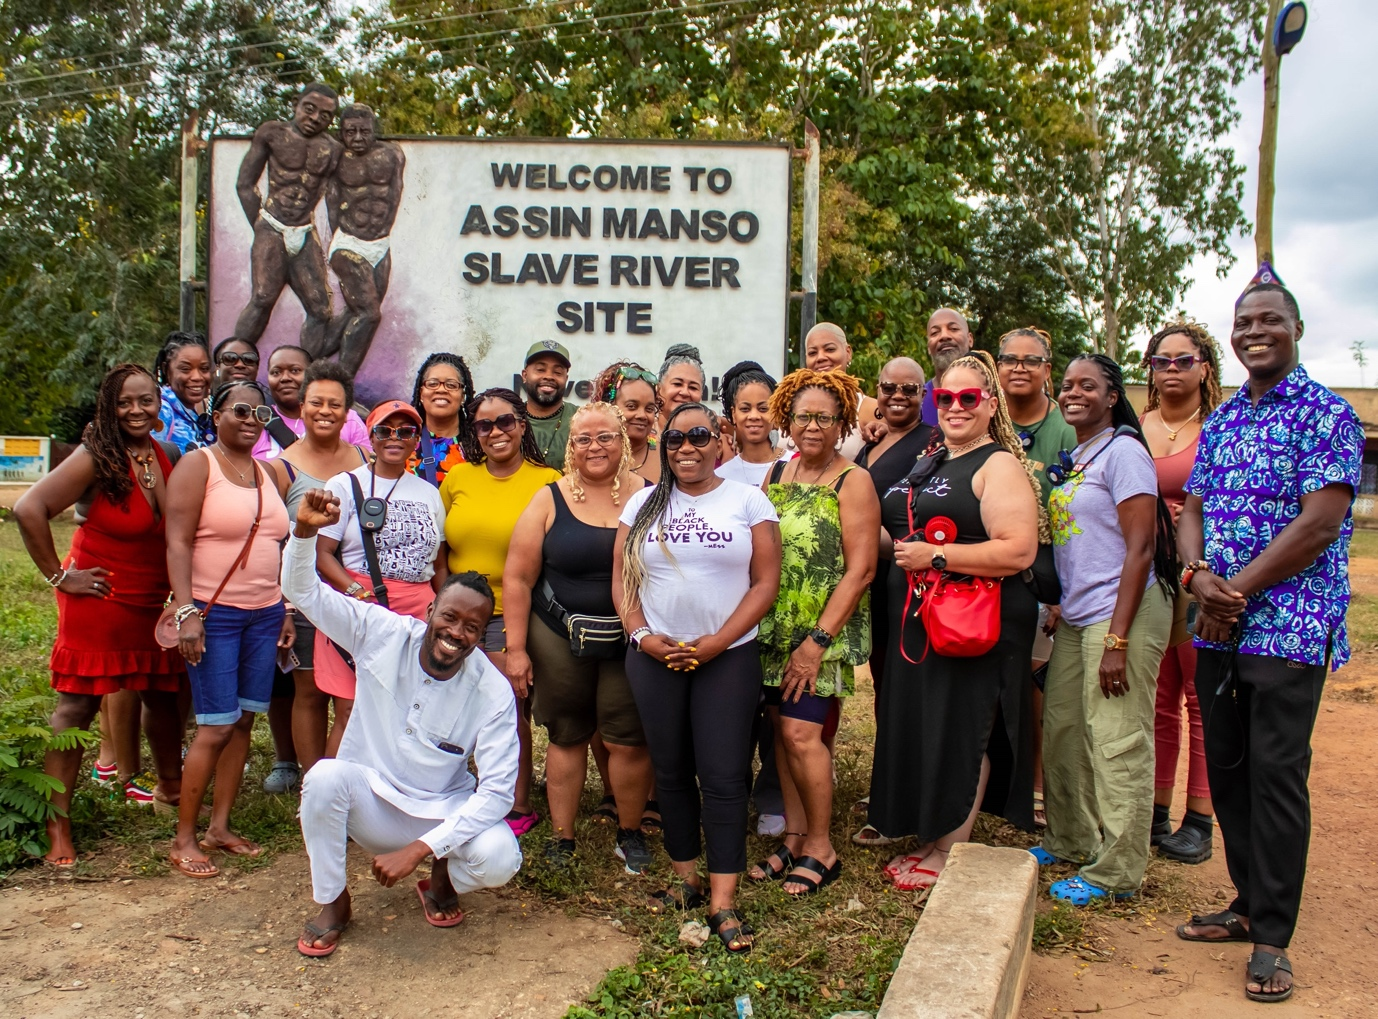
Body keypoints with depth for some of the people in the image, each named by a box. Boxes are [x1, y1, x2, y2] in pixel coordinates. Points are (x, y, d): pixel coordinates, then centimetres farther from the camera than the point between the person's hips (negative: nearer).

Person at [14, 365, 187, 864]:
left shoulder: (167, 457, 1)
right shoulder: (96, 458, -17)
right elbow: (29, 508, -23)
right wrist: (58, 575, -17)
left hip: (152, 605, 6)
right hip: (98, 602, -6)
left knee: (162, 695, 18)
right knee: (76, 705, -2)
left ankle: (170, 786, 39)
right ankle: (58, 823, 4)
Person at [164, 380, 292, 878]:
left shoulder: (267, 472, 15)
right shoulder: (197, 464, -4)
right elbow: (178, 542, -12)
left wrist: (286, 609, 14)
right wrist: (186, 611, -20)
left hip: (264, 614, 6)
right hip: (213, 613, -6)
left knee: (244, 722, 8)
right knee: (216, 727, -6)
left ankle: (219, 827, 19)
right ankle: (183, 839, 6)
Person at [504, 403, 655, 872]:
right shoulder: (549, 501, 1)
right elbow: (518, 578, 1)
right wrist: (516, 648, -2)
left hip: (632, 642, 0)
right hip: (559, 640, 1)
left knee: (628, 741, 2)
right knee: (566, 737, 10)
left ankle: (630, 833, 23)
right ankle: (562, 837, 24)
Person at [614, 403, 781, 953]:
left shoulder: (748, 501, 1)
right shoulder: (643, 503, 9)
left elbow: (766, 581, -4)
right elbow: (621, 578, 8)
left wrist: (716, 642, -12)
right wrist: (642, 636, -8)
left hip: (728, 657, -2)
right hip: (655, 658, 3)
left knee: (723, 776, -5)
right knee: (671, 771, 9)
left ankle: (722, 902, 1)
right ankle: (686, 878, 23)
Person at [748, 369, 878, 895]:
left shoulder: (853, 482, -7)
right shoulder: (776, 474, 10)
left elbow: (860, 570, -13)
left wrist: (818, 640, -16)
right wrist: (752, 617, 4)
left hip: (825, 631, -6)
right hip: (773, 627, 6)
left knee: (800, 731, -10)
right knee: (782, 728, 8)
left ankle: (820, 847, 7)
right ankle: (794, 837, 22)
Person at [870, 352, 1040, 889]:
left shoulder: (999, 465, -9)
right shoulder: (928, 463, 17)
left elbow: (1019, 551, -21)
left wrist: (935, 555, -20)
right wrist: (895, 547, 9)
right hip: (917, 622, 8)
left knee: (961, 734, -1)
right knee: (920, 729, 12)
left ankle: (950, 855, 10)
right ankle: (929, 840, 25)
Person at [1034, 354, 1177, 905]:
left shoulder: (1122, 451, -9)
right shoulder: (1071, 458, 15)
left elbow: (1140, 548, -15)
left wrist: (1117, 639, -19)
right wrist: (1061, 613, 11)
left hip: (1122, 612, -9)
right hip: (1075, 615, 9)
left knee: (1117, 743, -3)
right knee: (1061, 731, 14)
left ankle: (1115, 870, 7)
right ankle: (1071, 842, 31)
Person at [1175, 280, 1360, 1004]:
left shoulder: (1326, 414, -6)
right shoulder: (1220, 421, 15)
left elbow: (1320, 523, -15)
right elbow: (1193, 510, 12)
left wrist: (1237, 590, -15)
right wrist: (1199, 576, -9)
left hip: (1289, 624, -6)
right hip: (1217, 626, 7)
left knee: (1276, 775, -3)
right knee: (1226, 769, 12)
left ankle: (1271, 938, 7)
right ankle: (1249, 904, 27)